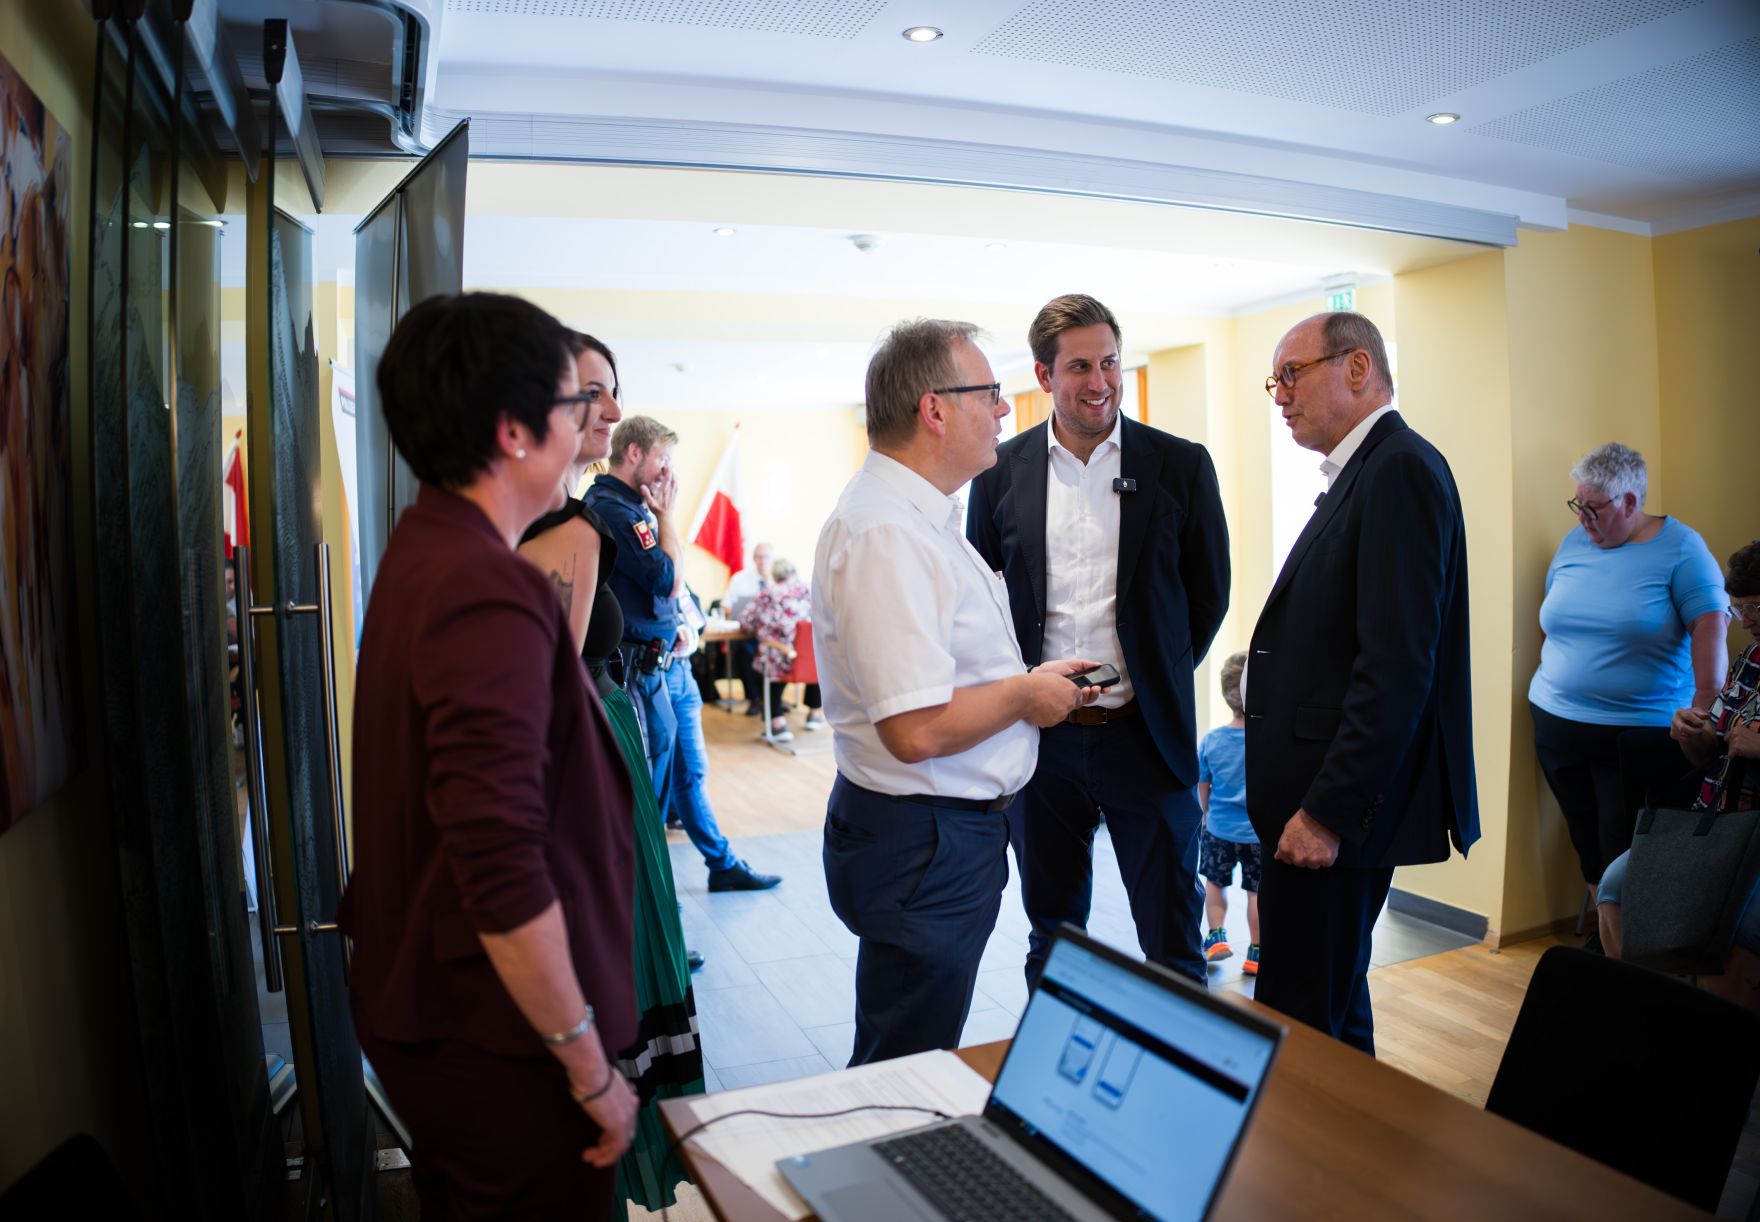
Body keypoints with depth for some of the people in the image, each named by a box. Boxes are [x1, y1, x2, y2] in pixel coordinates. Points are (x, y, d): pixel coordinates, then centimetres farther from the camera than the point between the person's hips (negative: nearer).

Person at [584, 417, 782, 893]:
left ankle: (722, 864, 30)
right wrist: (665, 515, -11)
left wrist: (679, 626, 7)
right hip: (644, 670, -10)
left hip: (669, 662, 10)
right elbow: (668, 578, -22)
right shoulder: (610, 507, -18)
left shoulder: (634, 506, 14)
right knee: (652, 786, 2)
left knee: (690, 773, 18)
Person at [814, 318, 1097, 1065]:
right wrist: (1024, 695, -14)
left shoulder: (920, 517, 11)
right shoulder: (884, 533, -24)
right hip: (923, 843, -10)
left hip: (957, 830, 10)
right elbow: (917, 730, -30)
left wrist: (1027, 679, 12)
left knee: (923, 1060, 24)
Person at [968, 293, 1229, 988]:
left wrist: (1160, 679, 4)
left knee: (1172, 940, 9)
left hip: (1146, 735, -1)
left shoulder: (1180, 465, -2)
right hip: (1041, 739, 2)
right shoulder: (1001, 470, 2)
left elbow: (1209, 592, 6)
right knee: (1051, 936, 18)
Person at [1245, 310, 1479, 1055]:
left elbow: (1398, 663, -22)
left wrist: (1329, 811, -21)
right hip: (1319, 799, 10)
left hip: (1338, 806, -10)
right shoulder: (1360, 474, 16)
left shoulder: (1401, 470, -14)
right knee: (1332, 1007, 21)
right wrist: (1306, 797, 15)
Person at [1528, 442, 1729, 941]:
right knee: (1589, 845, 12)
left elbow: (1711, 625, -13)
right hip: (1558, 725, 5)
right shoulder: (1574, 543, 8)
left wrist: (1705, 705, -20)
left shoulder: (1679, 548, -6)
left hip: (1639, 735, -5)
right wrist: (1552, 686, 13)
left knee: (1625, 853, -1)